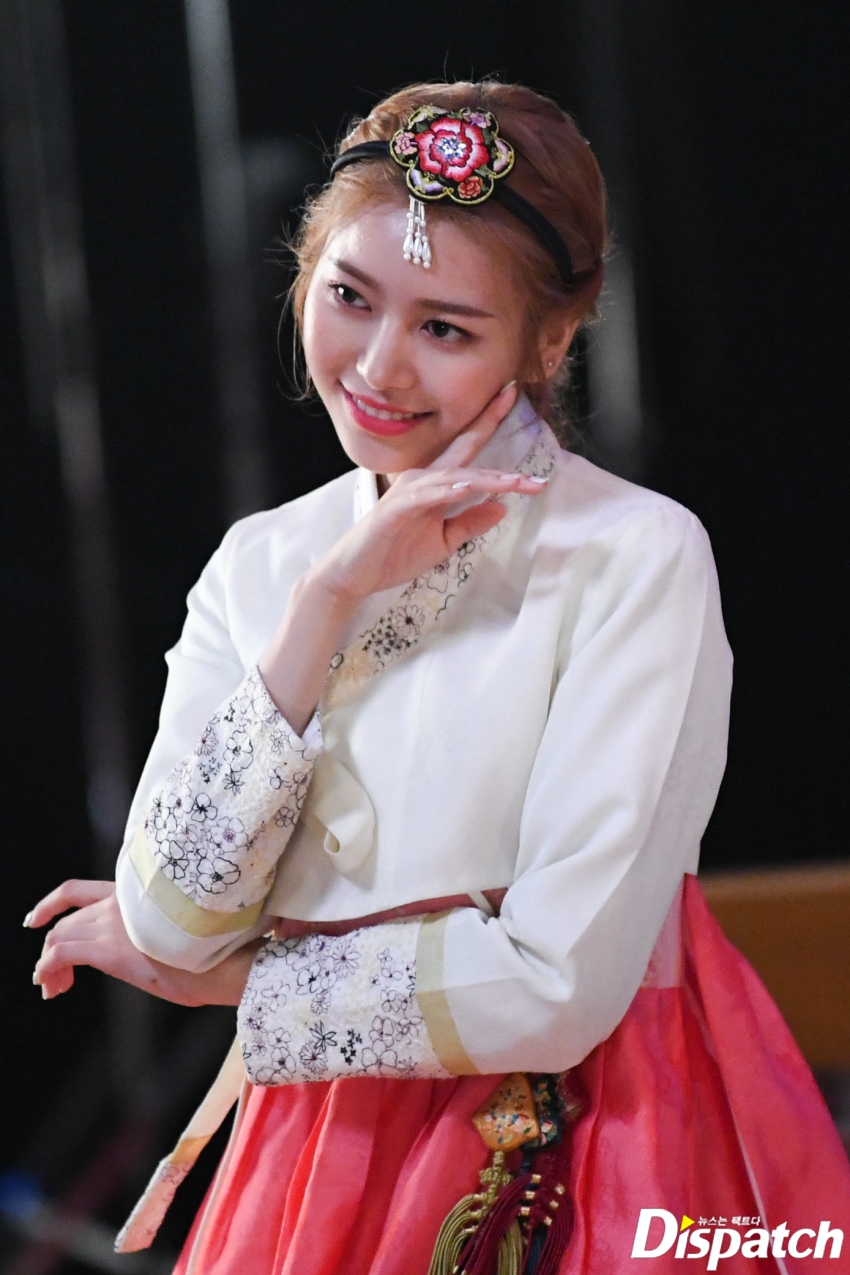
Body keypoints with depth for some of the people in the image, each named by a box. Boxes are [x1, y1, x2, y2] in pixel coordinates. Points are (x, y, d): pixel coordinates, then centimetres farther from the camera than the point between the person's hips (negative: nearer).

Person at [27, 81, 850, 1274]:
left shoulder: (638, 558, -13)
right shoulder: (261, 565, 2)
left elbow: (561, 985, -19)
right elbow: (173, 919, -9)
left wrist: (235, 975, -7)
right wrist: (332, 597, -14)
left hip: (581, 1168, -4)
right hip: (327, 1158, 4)